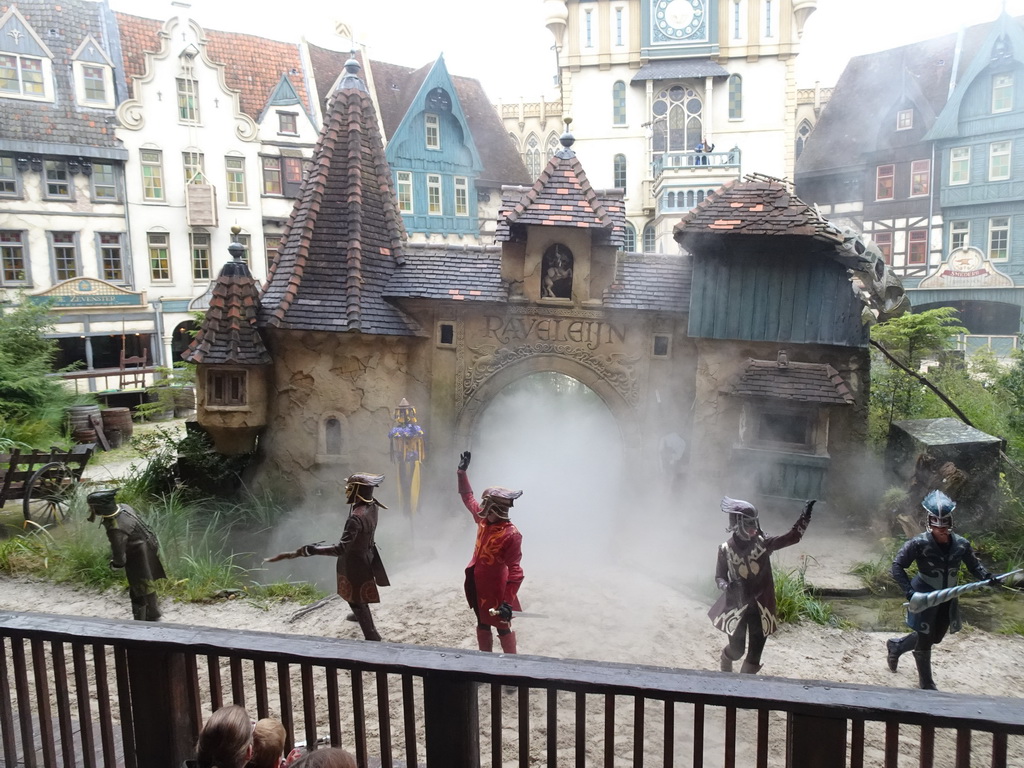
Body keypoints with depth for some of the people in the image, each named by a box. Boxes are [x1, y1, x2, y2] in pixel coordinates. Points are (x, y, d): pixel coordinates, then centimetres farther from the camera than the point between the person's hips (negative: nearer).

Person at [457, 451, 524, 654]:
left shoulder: (511, 535, -27)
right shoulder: (483, 520, -5)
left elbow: (515, 570, -27)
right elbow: (469, 498, 13)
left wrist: (508, 601, -30)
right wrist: (462, 472, 13)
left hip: (496, 589, -8)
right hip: (478, 586, 8)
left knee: (503, 628, 8)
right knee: (482, 624, 21)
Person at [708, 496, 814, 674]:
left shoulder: (762, 543, -6)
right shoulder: (726, 549, -9)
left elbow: (792, 537, -12)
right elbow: (719, 576, 0)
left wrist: (804, 517, -26)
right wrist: (726, 586, -23)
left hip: (760, 606, 2)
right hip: (737, 606, -2)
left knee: (755, 653, 7)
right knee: (737, 650, 6)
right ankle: (726, 658, 41)